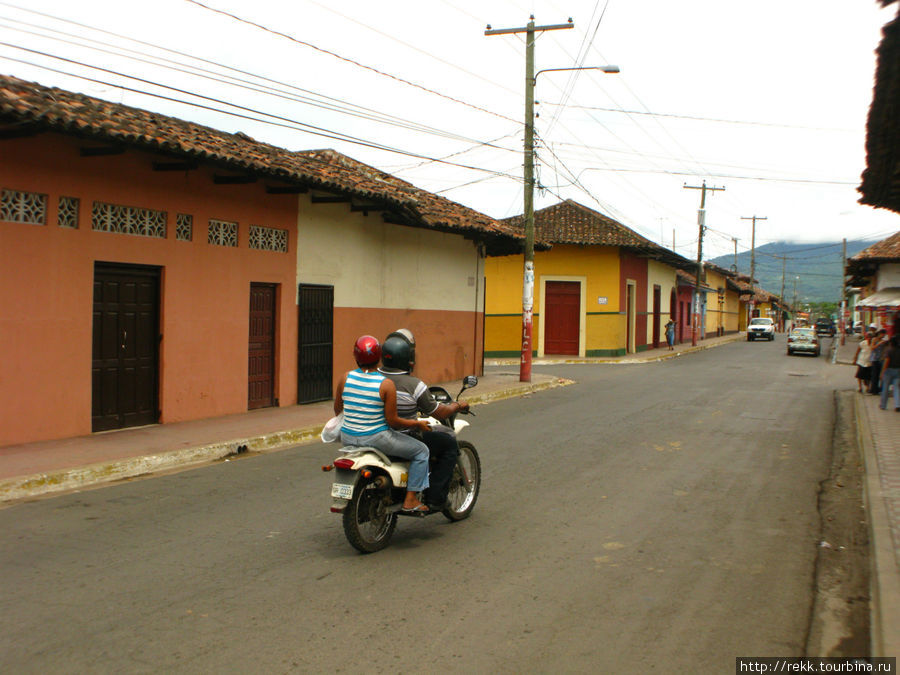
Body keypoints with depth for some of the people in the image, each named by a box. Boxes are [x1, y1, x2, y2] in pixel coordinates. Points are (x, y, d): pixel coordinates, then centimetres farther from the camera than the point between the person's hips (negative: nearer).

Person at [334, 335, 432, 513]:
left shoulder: (345, 378, -3)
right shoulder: (386, 384, -16)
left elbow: (337, 409, 9)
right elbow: (392, 421, -16)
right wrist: (418, 424, 0)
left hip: (347, 438, 6)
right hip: (376, 438, -6)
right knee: (421, 451, 11)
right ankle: (410, 500, 7)